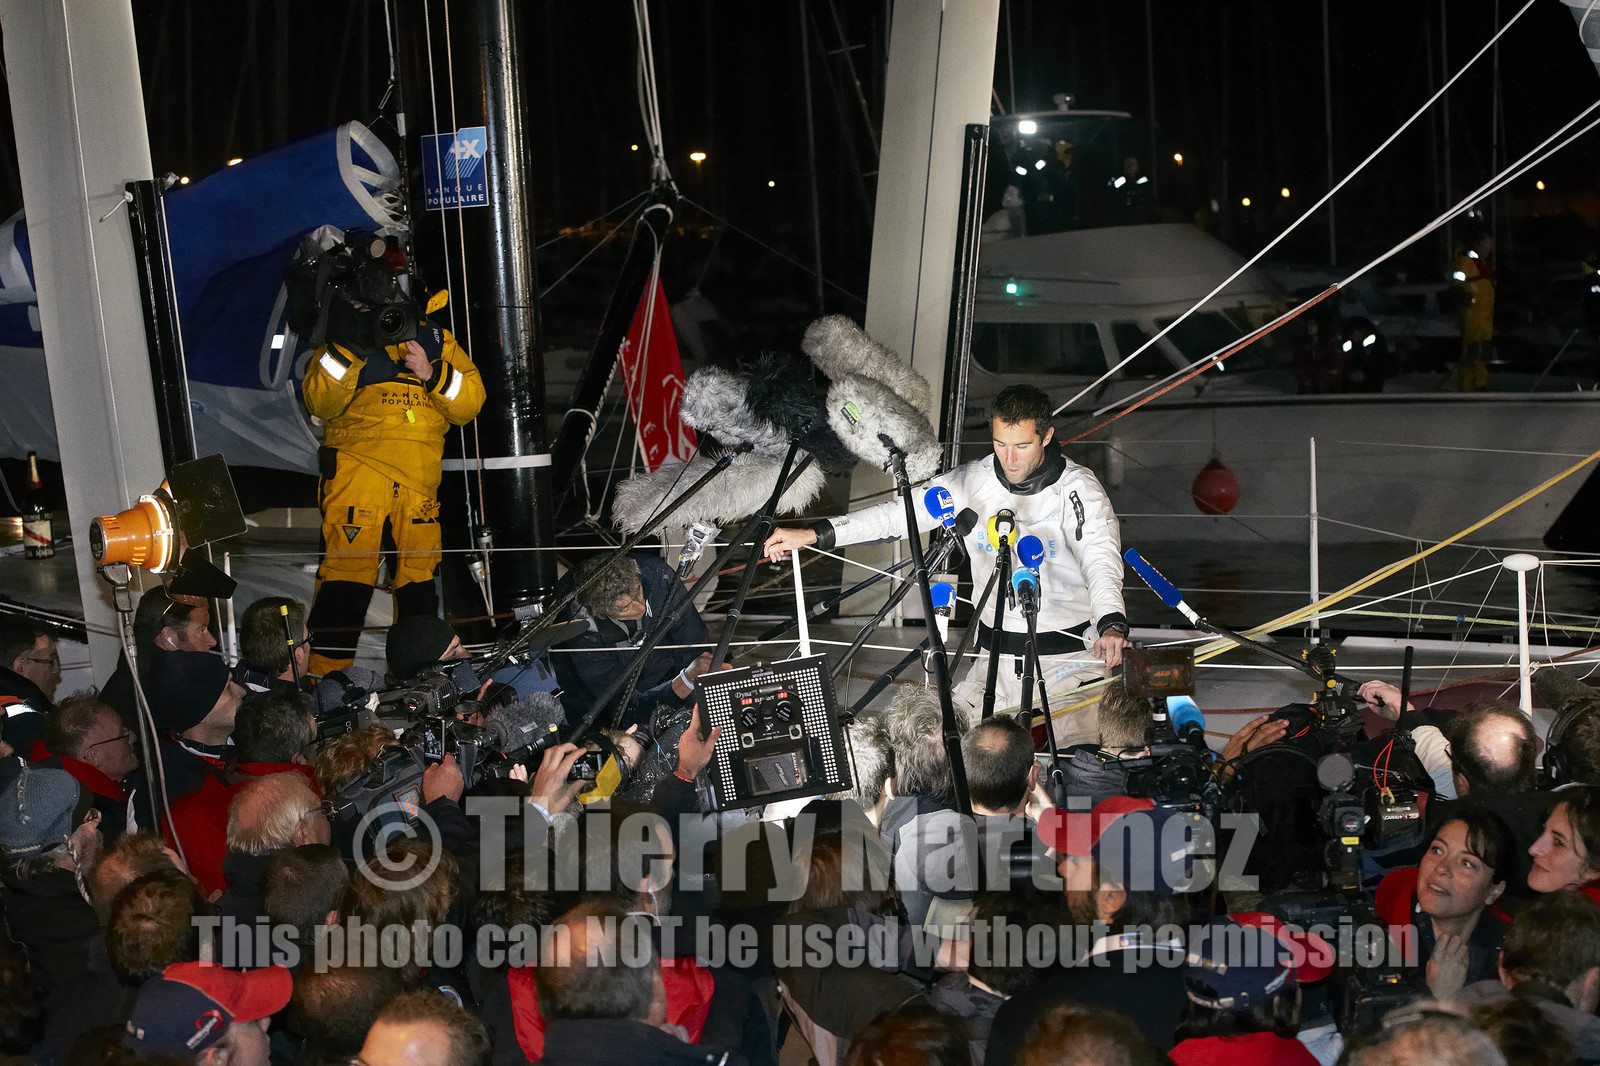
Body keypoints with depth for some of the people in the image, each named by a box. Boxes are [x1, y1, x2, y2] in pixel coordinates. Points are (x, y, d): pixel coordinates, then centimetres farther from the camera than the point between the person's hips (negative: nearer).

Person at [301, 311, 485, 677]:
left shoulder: (439, 341, 16)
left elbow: (470, 403, 5)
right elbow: (319, 403, -5)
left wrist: (431, 373, -11)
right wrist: (349, 350, -16)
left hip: (419, 484, 3)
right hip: (357, 468, -3)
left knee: (420, 584, 8)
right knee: (347, 579, -11)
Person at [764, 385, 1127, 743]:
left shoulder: (1077, 489, -13)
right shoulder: (971, 481, 0)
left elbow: (1102, 559, -26)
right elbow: (899, 514, 1)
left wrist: (1111, 625, -47)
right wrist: (814, 534, -7)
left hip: (1068, 650, -4)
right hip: (995, 653, 4)